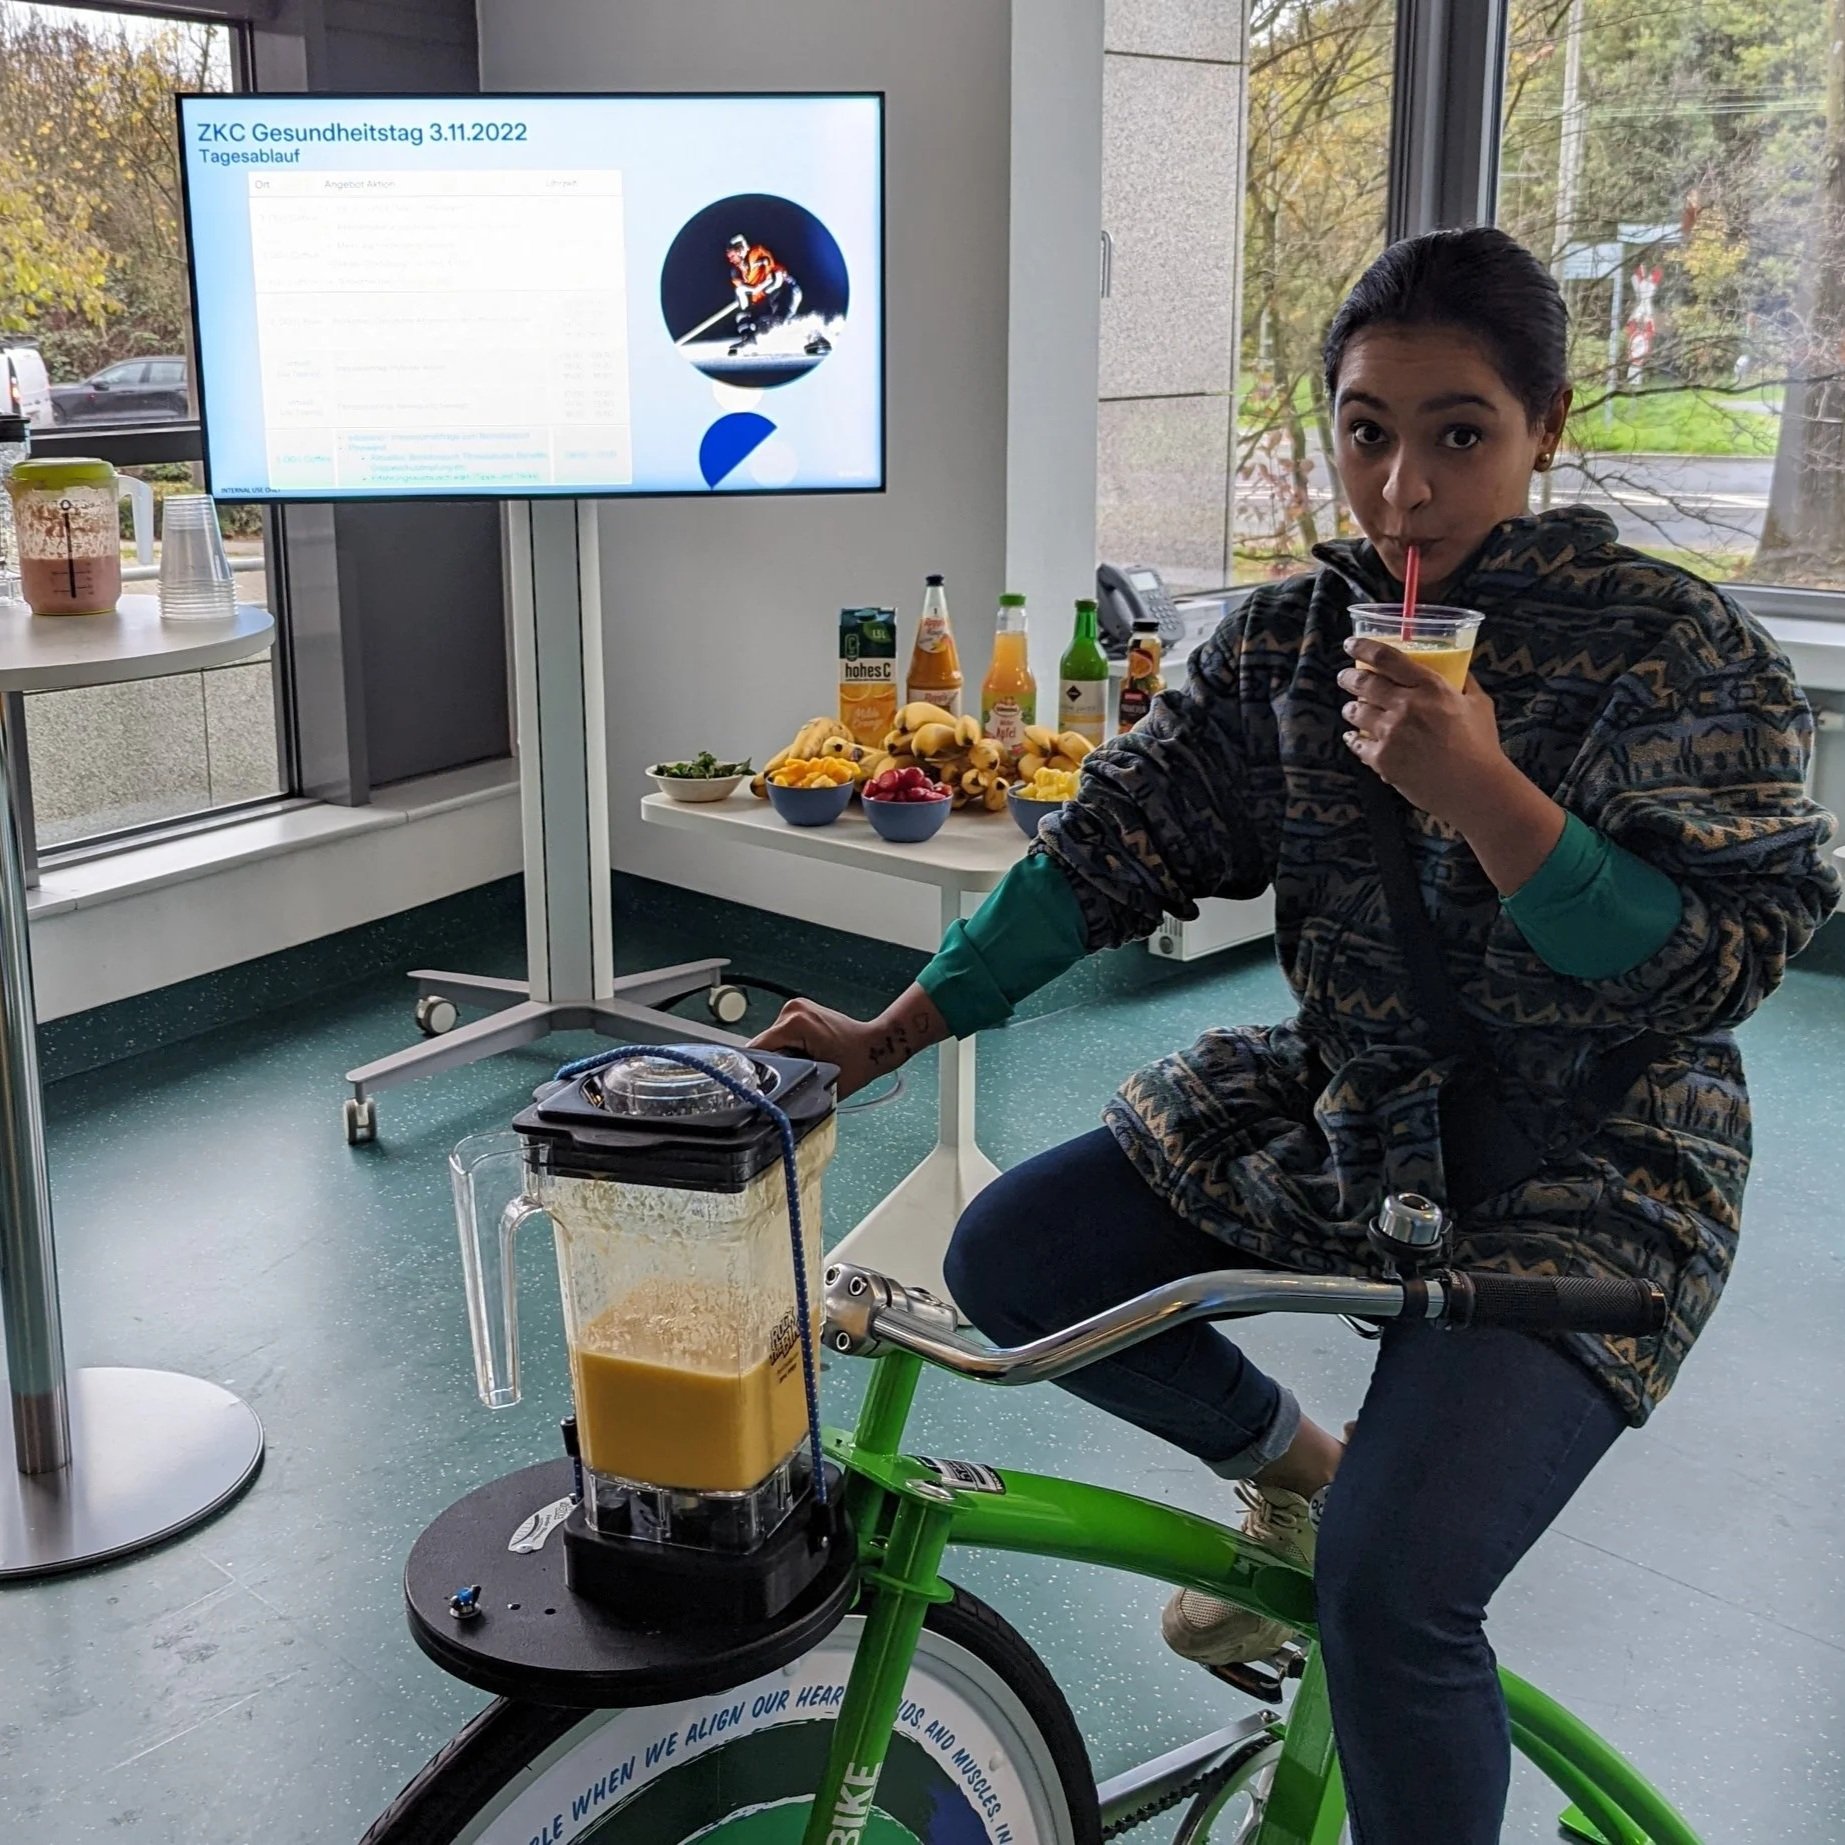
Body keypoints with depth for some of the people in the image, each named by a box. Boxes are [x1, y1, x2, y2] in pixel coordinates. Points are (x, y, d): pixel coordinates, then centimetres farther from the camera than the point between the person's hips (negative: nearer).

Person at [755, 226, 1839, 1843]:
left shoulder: (1683, 651, -14)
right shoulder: (1288, 639, 0)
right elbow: (1111, 844, -2)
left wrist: (1481, 793, -32)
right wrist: (888, 1034, -7)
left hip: (1586, 1167, -5)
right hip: (1341, 1103, 6)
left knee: (1392, 1583, -24)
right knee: (1011, 1259, -3)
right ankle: (1291, 1467, 21)